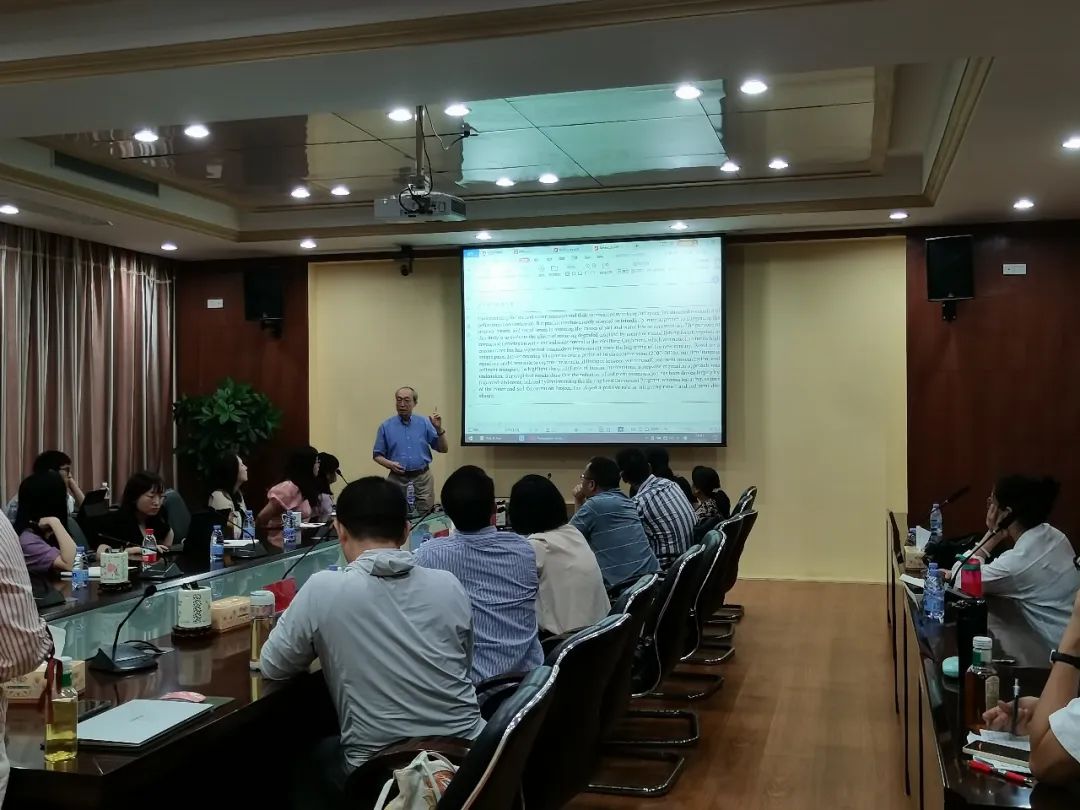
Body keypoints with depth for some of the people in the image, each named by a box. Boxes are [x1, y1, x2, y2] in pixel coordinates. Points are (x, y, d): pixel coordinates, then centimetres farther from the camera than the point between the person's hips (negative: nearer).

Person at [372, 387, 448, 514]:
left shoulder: (424, 423, 3)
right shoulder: (386, 426, 2)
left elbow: (443, 449, 3)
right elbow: (377, 455, 6)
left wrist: (438, 428, -12)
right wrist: (390, 464, -13)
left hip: (423, 479, 1)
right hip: (397, 480, 0)